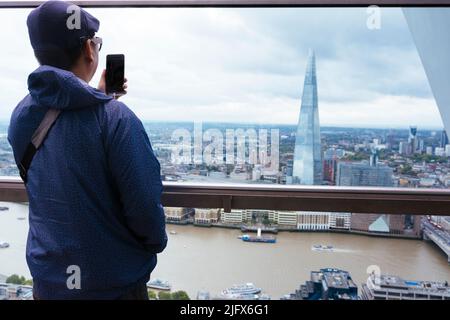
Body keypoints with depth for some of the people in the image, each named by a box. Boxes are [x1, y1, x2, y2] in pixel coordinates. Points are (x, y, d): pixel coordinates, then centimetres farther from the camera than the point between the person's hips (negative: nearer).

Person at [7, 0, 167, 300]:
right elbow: (145, 204, -22)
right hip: (115, 282, -4)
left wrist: (98, 96, 12)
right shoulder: (115, 117, -24)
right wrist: (157, 242, -3)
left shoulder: (20, 116, -5)